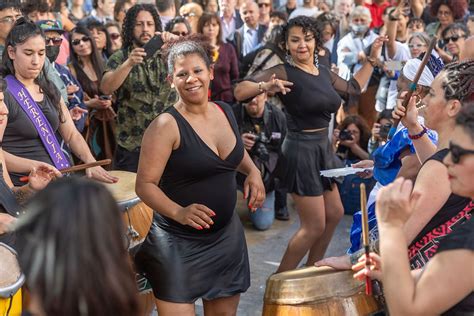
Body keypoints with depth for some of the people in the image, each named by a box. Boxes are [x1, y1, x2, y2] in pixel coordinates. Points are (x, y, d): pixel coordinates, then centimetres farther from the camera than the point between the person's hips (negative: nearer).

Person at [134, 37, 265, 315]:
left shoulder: (226, 112, 2)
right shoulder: (167, 125, -19)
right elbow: (145, 184, -19)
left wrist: (253, 170, 3)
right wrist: (178, 212, -34)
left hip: (227, 236, 7)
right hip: (178, 243, -6)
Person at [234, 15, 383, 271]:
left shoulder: (323, 72, 7)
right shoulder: (284, 72, -15)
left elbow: (353, 89, 26)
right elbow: (240, 91, -23)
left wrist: (373, 59, 23)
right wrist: (264, 86, -41)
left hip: (323, 148, 9)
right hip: (301, 150, -8)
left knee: (334, 213, 20)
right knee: (314, 225, -4)